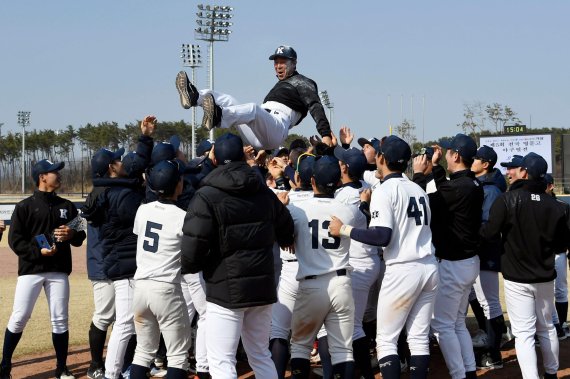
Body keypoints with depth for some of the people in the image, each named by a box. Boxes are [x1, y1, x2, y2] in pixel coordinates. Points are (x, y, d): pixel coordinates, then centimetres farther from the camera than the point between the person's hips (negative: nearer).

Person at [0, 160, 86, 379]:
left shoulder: (67, 206, 12)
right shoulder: (25, 206, -1)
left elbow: (80, 237, 15)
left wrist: (71, 234, -8)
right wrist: (37, 251, -18)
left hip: (59, 271, 4)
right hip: (30, 270, -4)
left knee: (60, 320, 4)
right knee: (19, 318, -5)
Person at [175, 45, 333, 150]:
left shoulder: (302, 82, 13)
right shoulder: (279, 85, 38)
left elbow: (315, 106, -4)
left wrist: (325, 134, -20)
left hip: (277, 127, -8)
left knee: (253, 108, -36)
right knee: (227, 101, 1)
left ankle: (217, 116, -64)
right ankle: (194, 96, -25)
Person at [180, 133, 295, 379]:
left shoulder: (207, 196, -11)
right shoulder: (264, 193, 7)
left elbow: (192, 250, -16)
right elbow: (286, 235, 17)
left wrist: (189, 266, 5)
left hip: (225, 289, -6)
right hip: (262, 287, 6)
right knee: (261, 357, 18)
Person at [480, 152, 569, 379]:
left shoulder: (508, 199, -15)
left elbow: (489, 233, -18)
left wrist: (480, 230, 4)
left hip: (517, 278, -4)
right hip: (545, 277, 4)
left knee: (524, 332, -4)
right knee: (546, 327, 20)